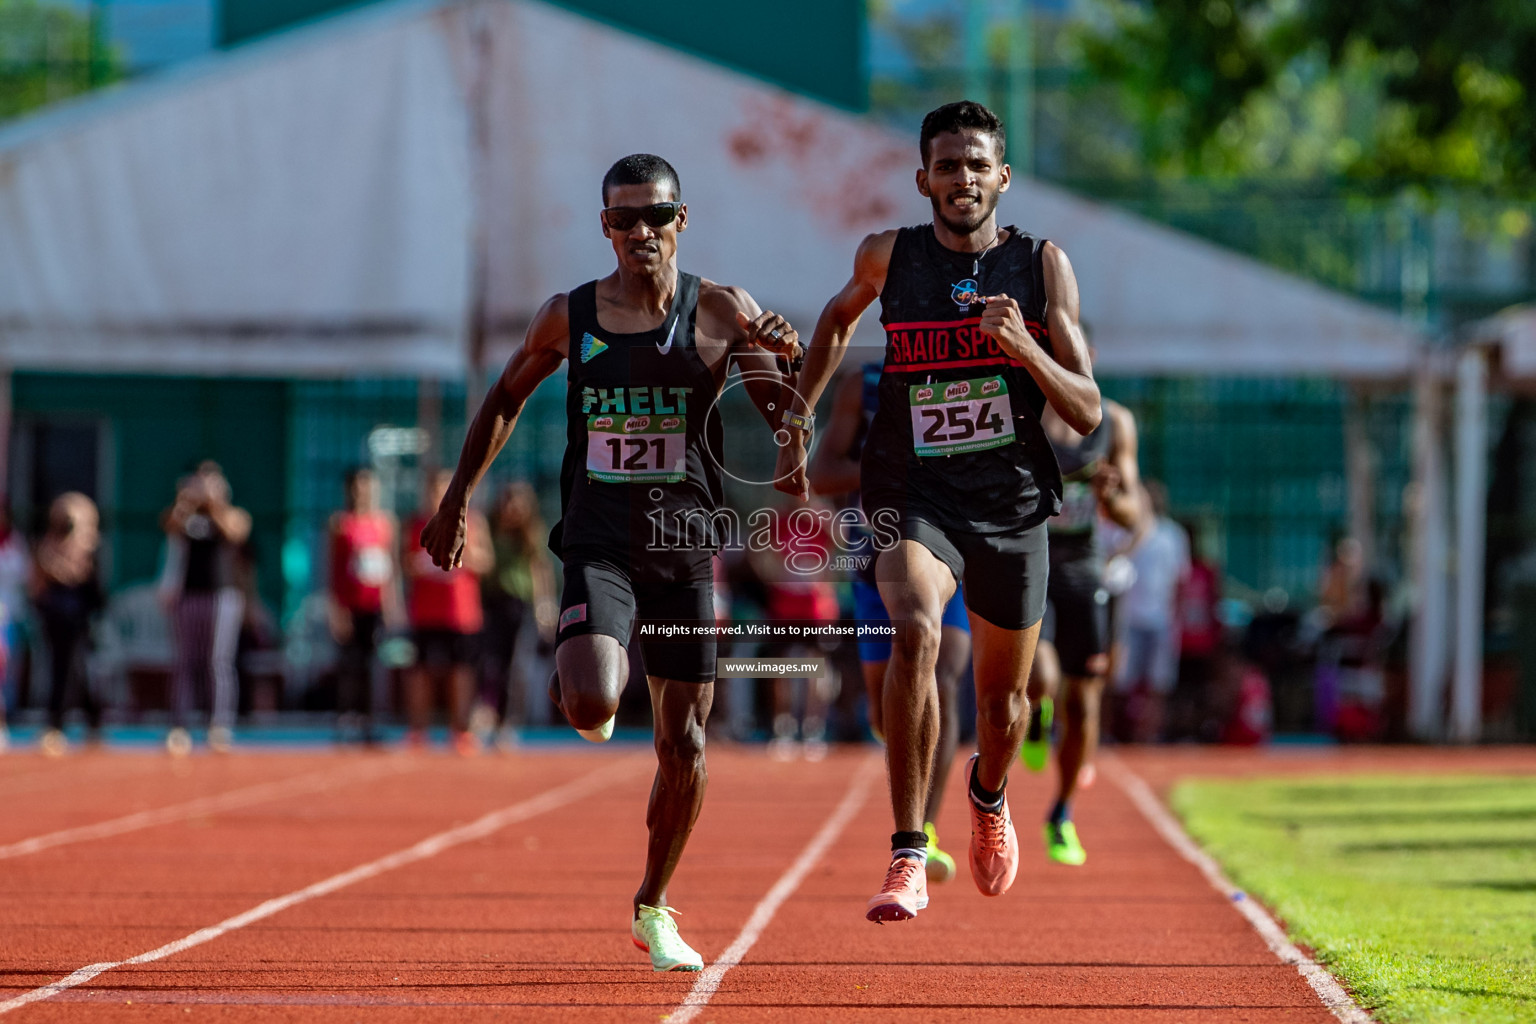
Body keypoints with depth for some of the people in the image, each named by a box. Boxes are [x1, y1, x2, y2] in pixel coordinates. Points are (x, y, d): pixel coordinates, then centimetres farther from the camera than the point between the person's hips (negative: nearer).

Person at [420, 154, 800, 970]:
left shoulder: (722, 313, 0)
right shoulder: (569, 317, 3)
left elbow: (786, 422, -2)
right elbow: (505, 398, 19)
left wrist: (782, 358, -23)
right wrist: (457, 498, 15)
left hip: (685, 547, 1)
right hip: (597, 543, -1)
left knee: (683, 744, 4)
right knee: (591, 706, -25)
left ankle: (652, 910, 25)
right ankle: (584, 672, 15)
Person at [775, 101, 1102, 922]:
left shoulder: (1042, 265, -3)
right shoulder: (889, 257, -1)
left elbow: (1087, 412, -5)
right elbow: (840, 316, 24)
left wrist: (1024, 347, -22)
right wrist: (798, 416, 17)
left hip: (1013, 503, 2)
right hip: (913, 495, -1)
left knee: (1003, 695, 14)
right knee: (916, 631, -31)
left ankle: (988, 793, 52)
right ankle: (908, 856, -30)